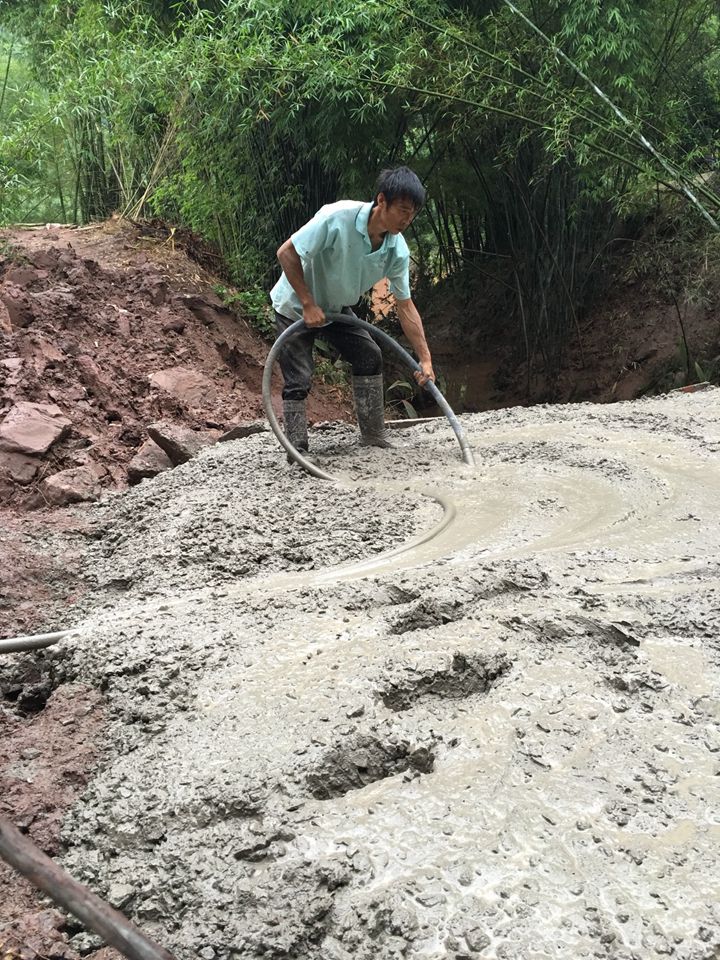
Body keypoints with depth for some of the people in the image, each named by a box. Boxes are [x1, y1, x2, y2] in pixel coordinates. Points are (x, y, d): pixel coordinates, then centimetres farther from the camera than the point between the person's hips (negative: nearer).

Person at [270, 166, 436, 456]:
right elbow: (286, 253, -27)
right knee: (299, 380, -9)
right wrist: (308, 304, -25)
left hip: (335, 308, 5)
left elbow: (405, 306, -8)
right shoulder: (337, 218, -34)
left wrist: (425, 359, -11)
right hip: (295, 306, -5)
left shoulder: (397, 251, -16)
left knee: (370, 355, -5)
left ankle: (374, 439, 6)